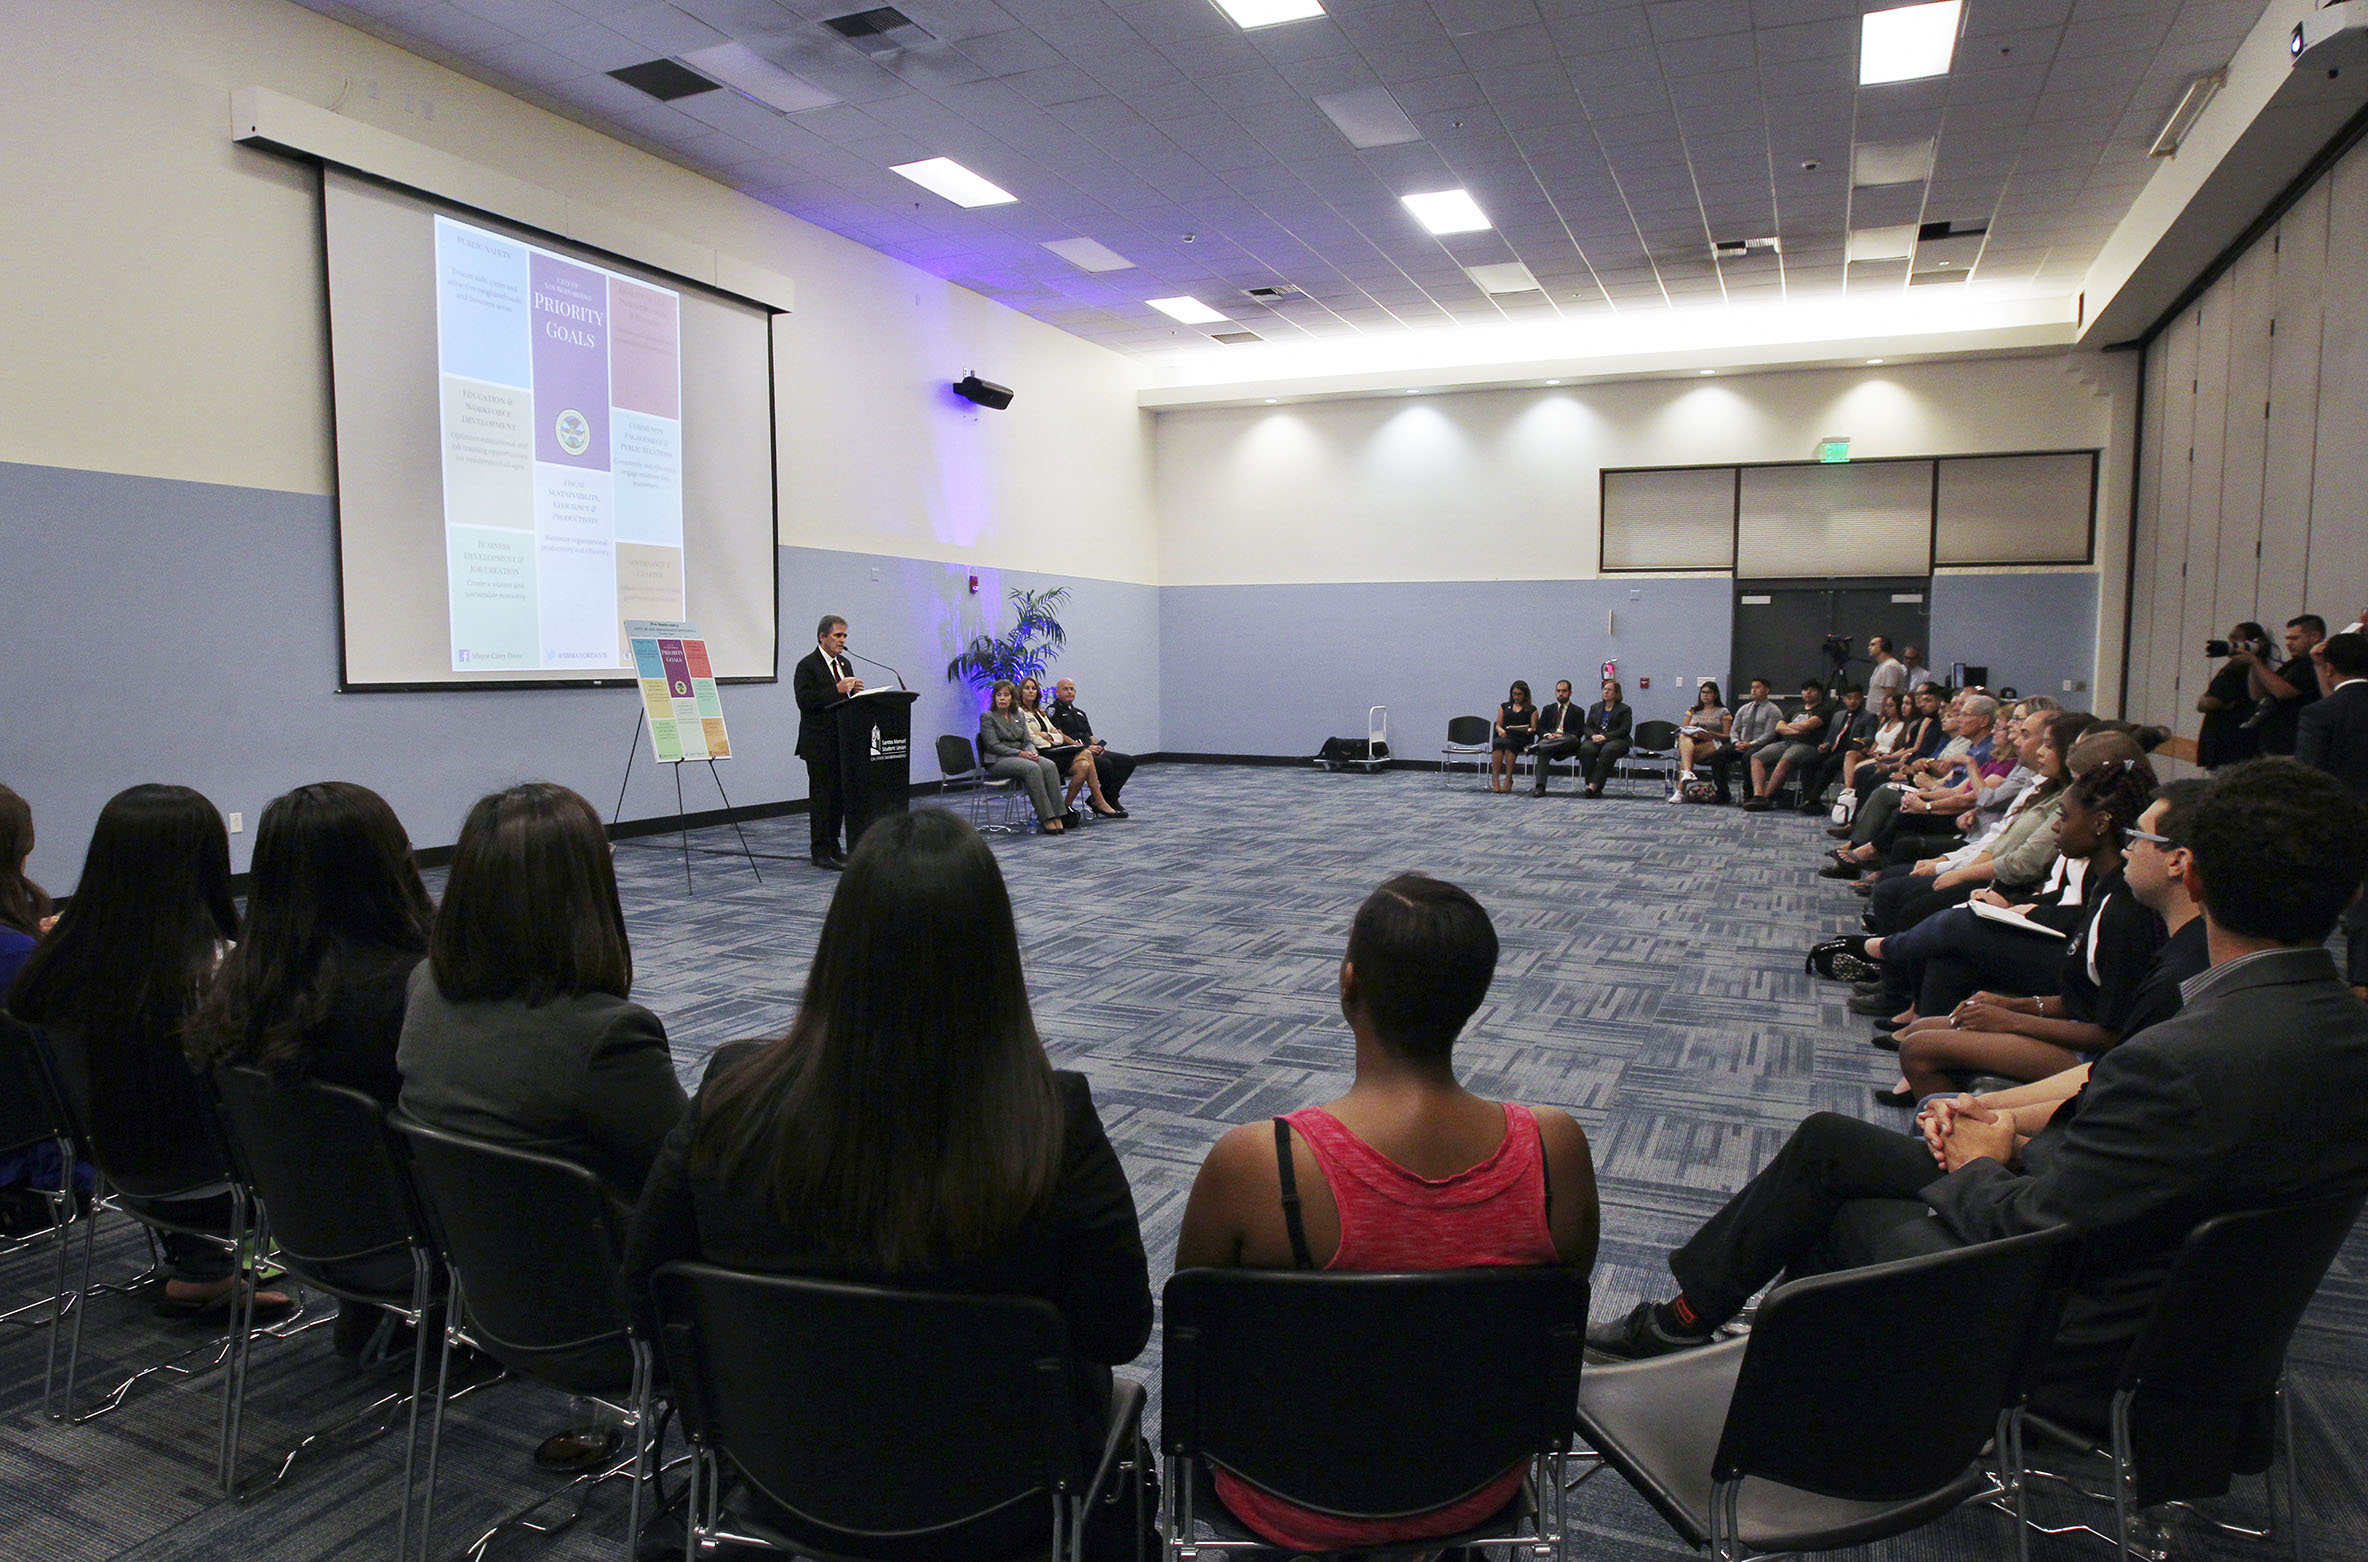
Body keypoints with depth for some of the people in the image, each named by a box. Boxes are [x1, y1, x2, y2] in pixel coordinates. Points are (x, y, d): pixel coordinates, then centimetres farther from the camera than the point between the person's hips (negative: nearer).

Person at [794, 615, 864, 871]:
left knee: (840, 794, 9)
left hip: (842, 741, 7)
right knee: (821, 795, -3)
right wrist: (837, 689, -23)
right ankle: (820, 852, 1)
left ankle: (833, 847, 18)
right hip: (819, 744, -7)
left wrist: (856, 691, -2)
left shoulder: (844, 663, 16)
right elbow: (804, 699, -20)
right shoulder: (807, 665, -8)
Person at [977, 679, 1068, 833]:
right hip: (998, 761, -6)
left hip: (1021, 756, 6)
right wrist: (1020, 753, -18)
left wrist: (1031, 752, -11)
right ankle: (1045, 818, -36)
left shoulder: (1019, 716, 19)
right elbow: (993, 745, -9)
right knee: (1032, 768, -34)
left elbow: (1028, 740, 13)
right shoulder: (987, 717, 0)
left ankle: (1056, 816, -32)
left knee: (1049, 765, -25)